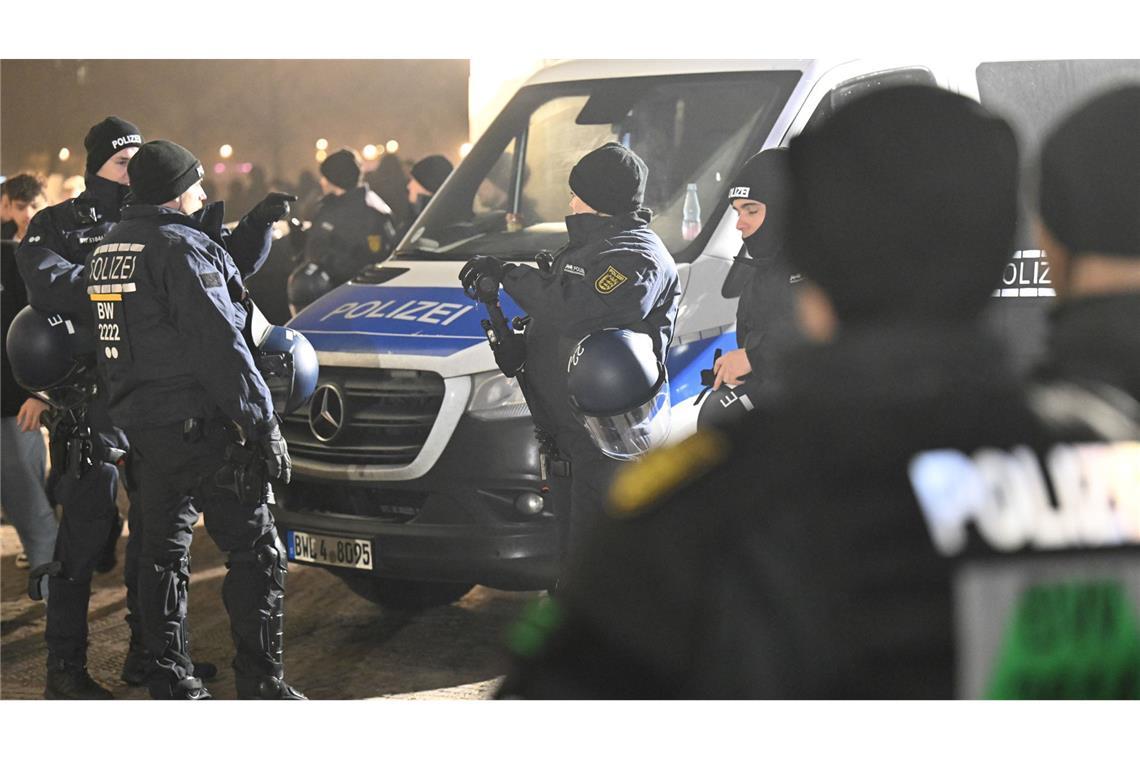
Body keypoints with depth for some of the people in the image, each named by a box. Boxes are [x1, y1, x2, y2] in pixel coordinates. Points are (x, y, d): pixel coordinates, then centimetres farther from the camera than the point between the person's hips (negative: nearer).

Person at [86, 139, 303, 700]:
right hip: (203, 427, -9)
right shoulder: (181, 248, -16)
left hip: (142, 427, 9)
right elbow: (221, 346, -19)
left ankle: (171, 683, 16)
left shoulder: (108, 248, 12)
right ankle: (261, 684, -1)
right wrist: (263, 423, -16)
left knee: (163, 554, 13)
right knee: (255, 551, -2)